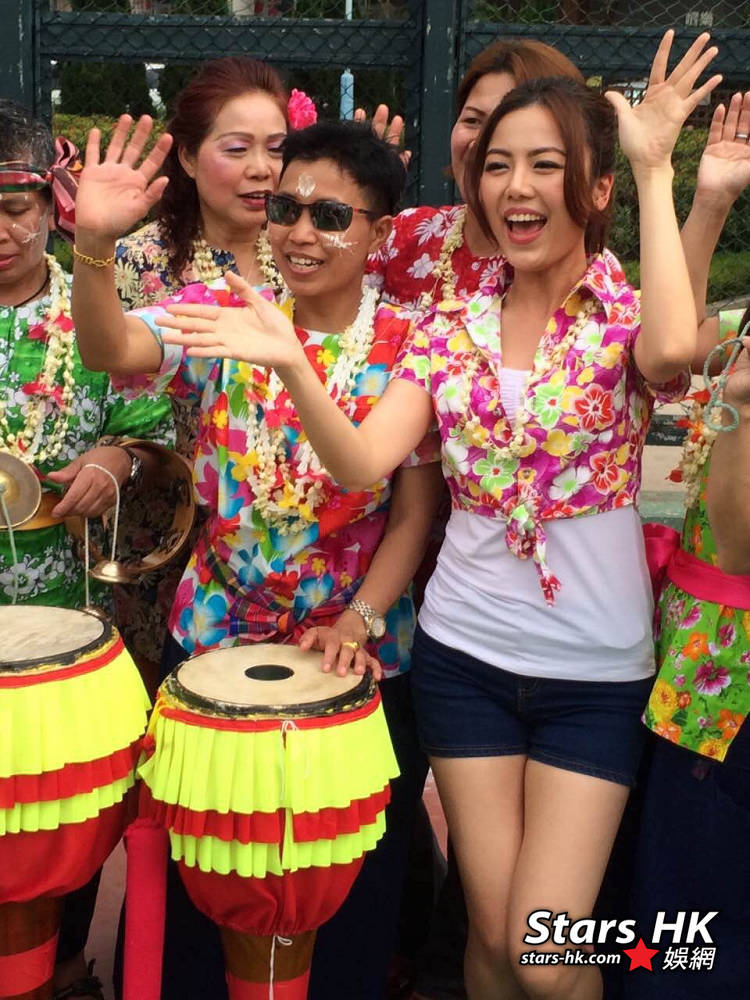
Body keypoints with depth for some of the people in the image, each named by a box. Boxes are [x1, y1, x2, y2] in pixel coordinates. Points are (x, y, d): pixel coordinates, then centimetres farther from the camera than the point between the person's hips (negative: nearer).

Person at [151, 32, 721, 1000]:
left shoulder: (629, 317, -6)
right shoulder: (450, 328, 3)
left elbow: (673, 352, -31)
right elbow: (361, 462, -8)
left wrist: (656, 170, -23)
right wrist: (291, 363, -25)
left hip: (596, 671, -2)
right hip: (465, 653, 3)